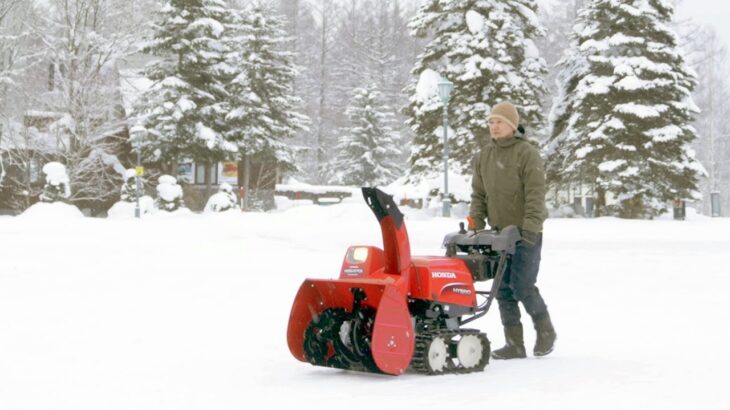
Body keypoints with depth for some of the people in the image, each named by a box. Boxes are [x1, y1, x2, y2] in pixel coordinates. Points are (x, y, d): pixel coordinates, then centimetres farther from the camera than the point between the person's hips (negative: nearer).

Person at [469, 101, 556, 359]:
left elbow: (535, 194, -16)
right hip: (499, 233, 6)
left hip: (526, 234, -6)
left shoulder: (527, 153, -10)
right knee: (503, 289, 3)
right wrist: (476, 224, 3)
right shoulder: (484, 156, 10)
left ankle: (545, 331, 14)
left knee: (522, 287, -10)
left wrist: (530, 228, -23)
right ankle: (514, 344, 9)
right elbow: (478, 193, 14)